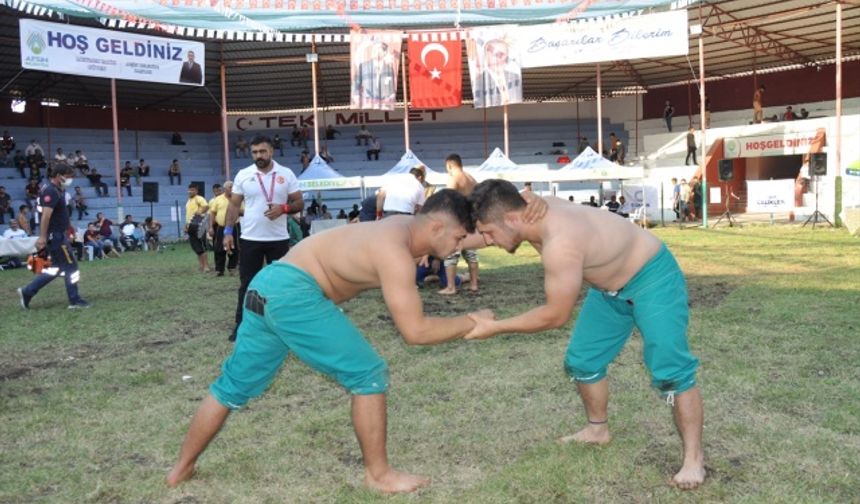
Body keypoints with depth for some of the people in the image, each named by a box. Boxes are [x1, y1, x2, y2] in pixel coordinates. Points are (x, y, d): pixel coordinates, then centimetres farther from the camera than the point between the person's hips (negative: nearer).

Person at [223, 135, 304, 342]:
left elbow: (299, 202, 1)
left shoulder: (286, 174, 0)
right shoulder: (243, 175, 3)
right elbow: (234, 205, 5)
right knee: (247, 284, 5)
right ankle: (241, 324, 14)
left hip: (279, 239, 0)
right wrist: (228, 232, -4)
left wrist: (283, 208, -19)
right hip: (250, 239, 0)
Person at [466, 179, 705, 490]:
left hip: (651, 277, -9)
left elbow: (556, 315, -31)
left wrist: (494, 327, -25)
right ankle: (598, 429, 31)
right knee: (581, 360, 12)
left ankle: (694, 458, -2)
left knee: (669, 370, -14)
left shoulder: (560, 243, -41)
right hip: (611, 285, 9)